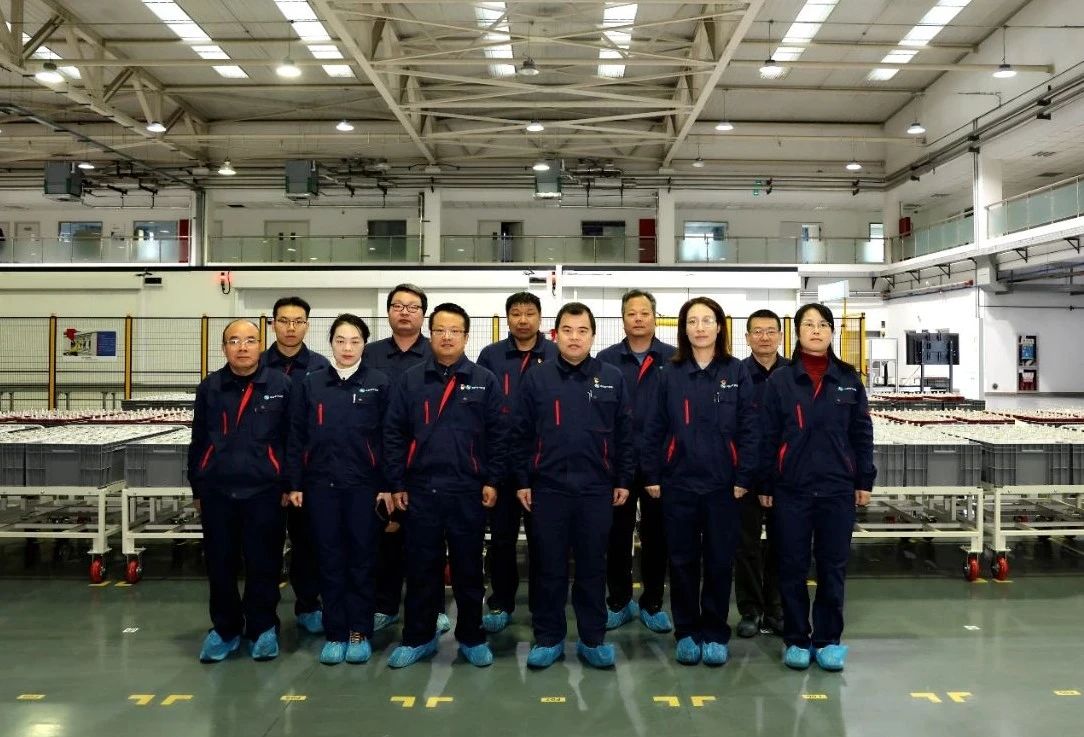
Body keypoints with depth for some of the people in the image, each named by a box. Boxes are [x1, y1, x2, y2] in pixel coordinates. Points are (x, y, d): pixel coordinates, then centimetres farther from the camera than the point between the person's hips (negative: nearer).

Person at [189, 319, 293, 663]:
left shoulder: (281, 385, -2)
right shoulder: (209, 388, 6)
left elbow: (292, 439, 1)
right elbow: (198, 441, 11)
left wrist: (288, 486, 0)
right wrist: (197, 490, 11)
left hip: (264, 490, -2)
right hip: (217, 491, 3)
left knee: (263, 564, 5)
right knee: (220, 564, 10)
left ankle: (262, 629, 21)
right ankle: (224, 629, 26)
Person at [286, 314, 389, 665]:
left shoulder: (378, 383, 0)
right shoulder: (310, 383, 5)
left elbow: (388, 437, 0)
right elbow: (296, 437, 6)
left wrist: (388, 485, -3)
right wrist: (295, 484, 2)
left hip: (364, 484, -1)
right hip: (321, 484, 2)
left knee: (362, 559, 6)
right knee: (330, 560, 7)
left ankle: (360, 633, 16)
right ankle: (335, 633, 17)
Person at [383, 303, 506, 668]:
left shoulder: (484, 381, 0)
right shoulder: (410, 381, 3)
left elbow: (496, 435, 1)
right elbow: (394, 434, 3)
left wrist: (492, 481, -4)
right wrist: (397, 484, 0)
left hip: (468, 491, -1)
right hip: (420, 490, 1)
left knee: (468, 568, 10)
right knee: (421, 568, 9)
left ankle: (471, 638, 23)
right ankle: (418, 638, 23)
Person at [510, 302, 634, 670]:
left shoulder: (612, 378, 2)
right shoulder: (537, 378, 1)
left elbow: (624, 434, 5)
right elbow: (520, 434, 3)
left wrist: (623, 481, 3)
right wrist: (522, 482, 0)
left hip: (596, 488, 0)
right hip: (547, 487, 0)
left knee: (592, 567, 9)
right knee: (549, 567, 8)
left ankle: (593, 639, 21)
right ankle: (548, 639, 20)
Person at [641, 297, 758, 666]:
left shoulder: (736, 372, 0)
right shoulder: (671, 374, 3)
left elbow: (748, 428, -2)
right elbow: (656, 428, 3)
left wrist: (743, 478, -7)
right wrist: (652, 476, -1)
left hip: (722, 483, -1)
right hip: (678, 483, 1)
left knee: (719, 561, 8)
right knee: (683, 561, 8)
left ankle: (715, 633, 22)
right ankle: (686, 632, 22)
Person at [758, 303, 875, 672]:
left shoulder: (848, 379, 5)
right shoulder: (780, 380, 1)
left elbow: (861, 433, 7)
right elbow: (768, 436, 1)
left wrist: (864, 481, 4)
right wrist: (764, 485, -1)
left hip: (838, 487, 1)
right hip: (791, 488, -1)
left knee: (833, 566, 8)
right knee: (792, 566, 5)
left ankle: (828, 640, 20)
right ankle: (796, 639, 18)